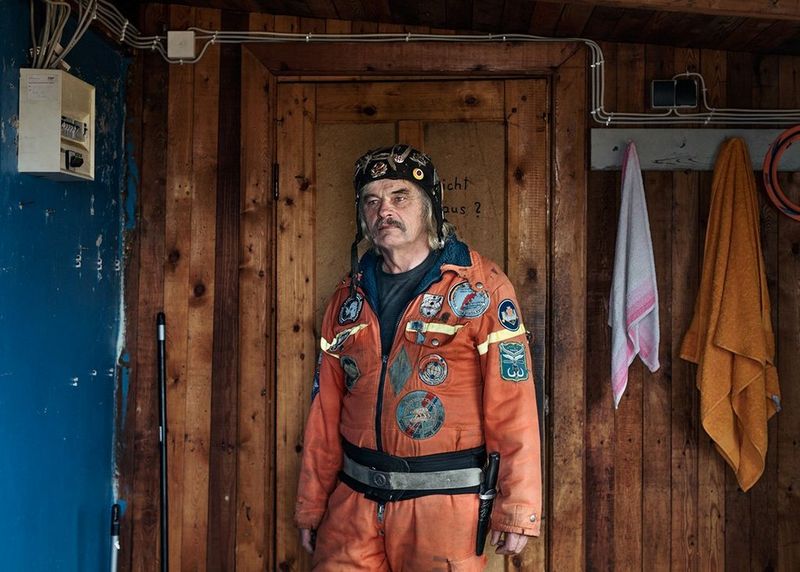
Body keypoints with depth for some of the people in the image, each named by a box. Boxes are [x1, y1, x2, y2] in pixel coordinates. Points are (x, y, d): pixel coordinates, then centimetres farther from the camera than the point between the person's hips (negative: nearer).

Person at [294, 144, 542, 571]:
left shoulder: (481, 287, -7)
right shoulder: (349, 297, 8)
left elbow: (512, 405, -11)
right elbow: (325, 411, 11)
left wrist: (516, 510, -13)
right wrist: (311, 504, 12)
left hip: (444, 502, -4)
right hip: (353, 503, 4)